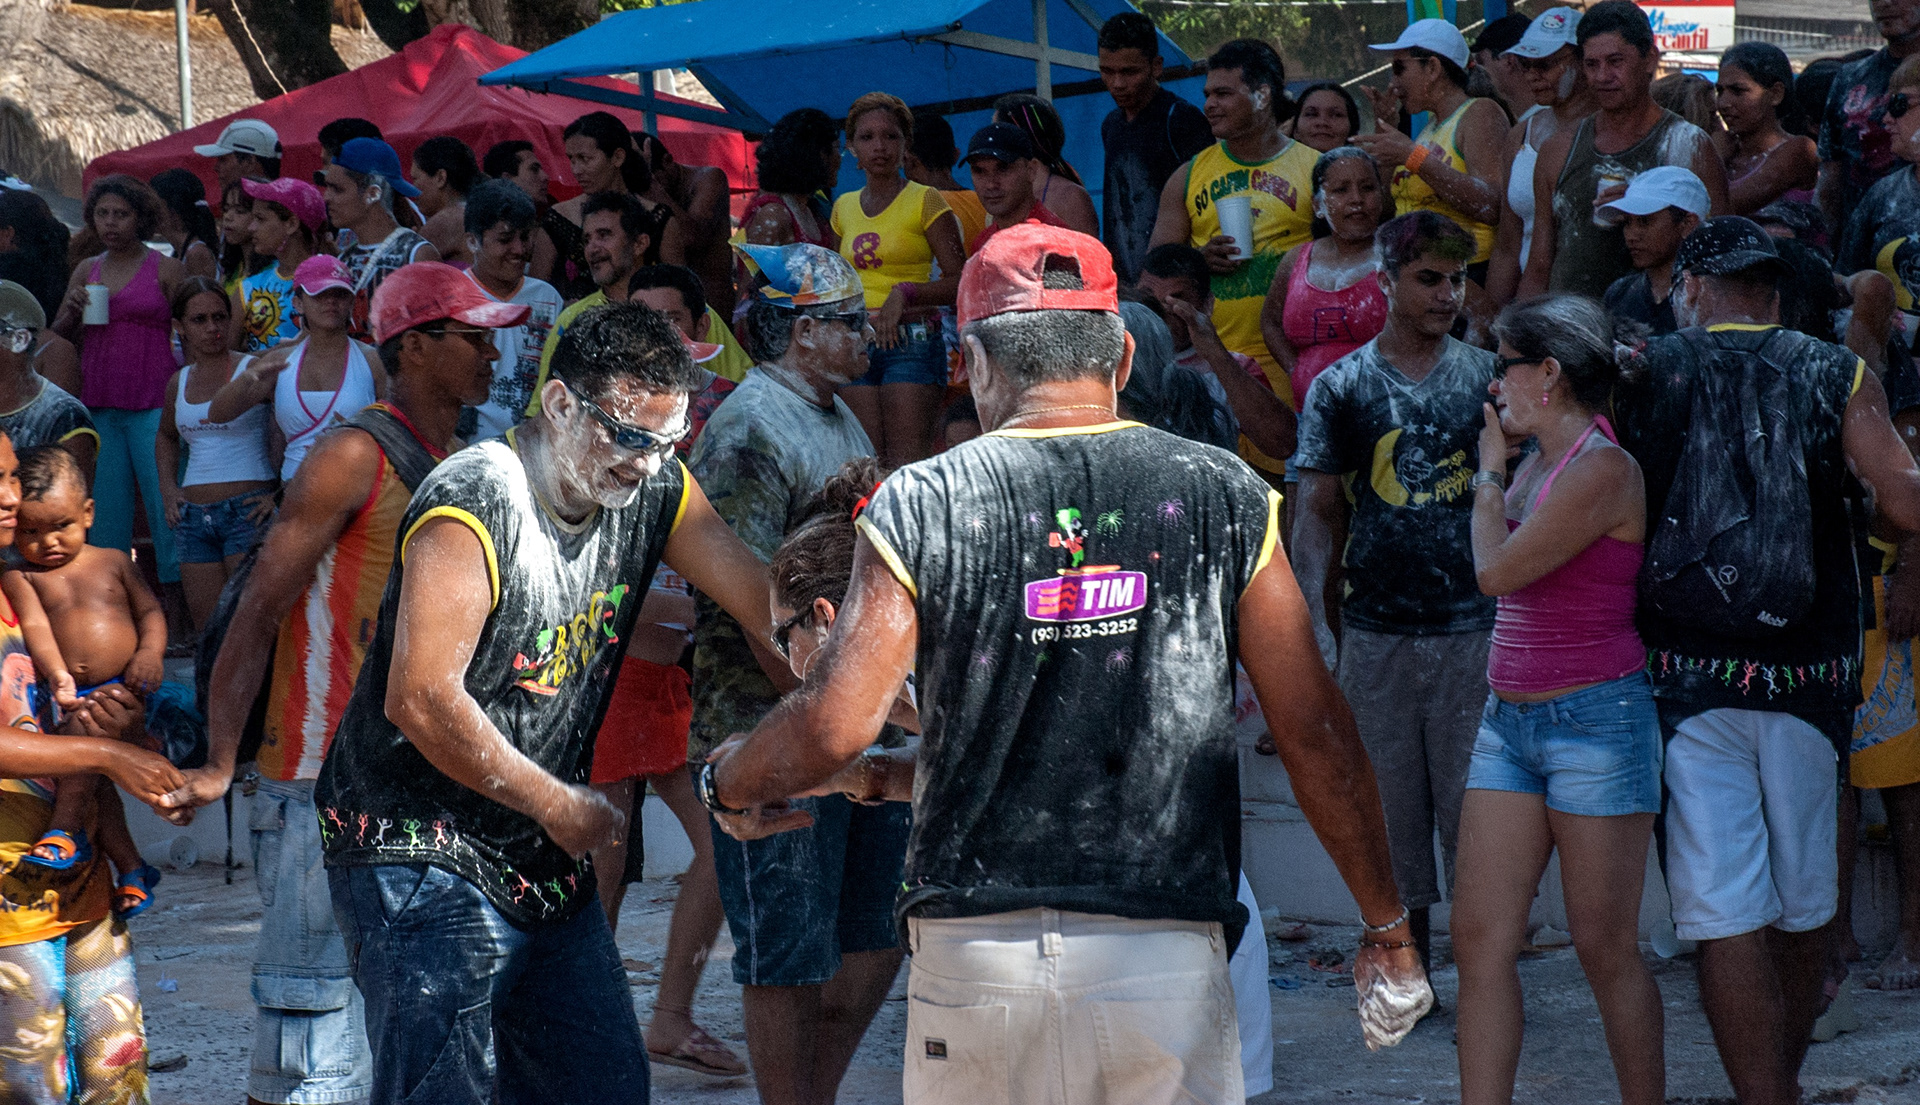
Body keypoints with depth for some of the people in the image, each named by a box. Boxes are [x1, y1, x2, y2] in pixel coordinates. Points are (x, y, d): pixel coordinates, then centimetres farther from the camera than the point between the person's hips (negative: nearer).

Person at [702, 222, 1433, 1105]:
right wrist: (1386, 929, 12)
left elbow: (834, 728, -8)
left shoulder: (923, 505, -1)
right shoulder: (1220, 495, 3)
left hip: (975, 955, 0)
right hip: (1165, 956, 0)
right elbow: (1315, 733, 2)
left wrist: (726, 784, 14)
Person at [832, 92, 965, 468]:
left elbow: (959, 281, -6)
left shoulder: (925, 201, -1)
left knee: (906, 465, -13)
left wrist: (905, 294, -20)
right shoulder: (844, 207, 15)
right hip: (857, 347, 5)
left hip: (911, 342, -5)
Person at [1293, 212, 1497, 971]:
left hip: (1473, 627, 0)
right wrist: (1316, 627, -5)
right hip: (1376, 631, 0)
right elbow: (1317, 511, 4)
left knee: (1473, 801, -1)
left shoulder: (1488, 376, 6)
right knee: (1390, 804, 5)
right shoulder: (1341, 387, 4)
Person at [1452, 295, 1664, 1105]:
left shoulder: (1603, 468, -16)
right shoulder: (1538, 461, 12)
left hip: (1595, 721, -9)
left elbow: (1495, 571, -15)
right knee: (1480, 940, 1)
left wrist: (1489, 472, -3)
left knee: (1606, 952, 0)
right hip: (1510, 721, 9)